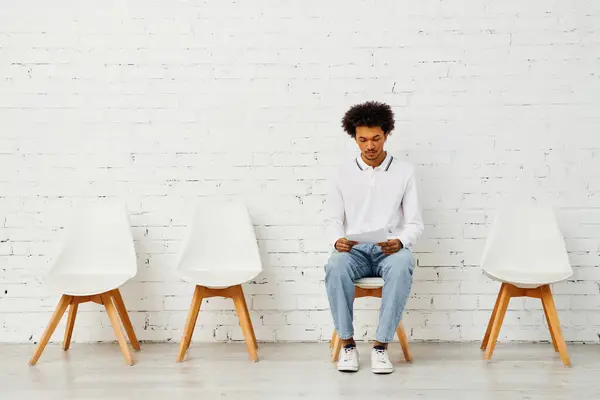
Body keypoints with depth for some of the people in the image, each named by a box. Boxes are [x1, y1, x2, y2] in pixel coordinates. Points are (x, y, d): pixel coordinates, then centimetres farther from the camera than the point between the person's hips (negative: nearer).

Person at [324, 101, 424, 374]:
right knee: (335, 267, -35)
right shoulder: (344, 173, 8)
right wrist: (337, 240, -16)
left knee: (401, 268, -37)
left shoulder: (404, 172, 5)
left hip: (390, 249, -1)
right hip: (354, 249, 1)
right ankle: (347, 343, -20)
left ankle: (381, 345, -28)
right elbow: (332, 219, 7)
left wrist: (400, 242, -19)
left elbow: (415, 223, 3)